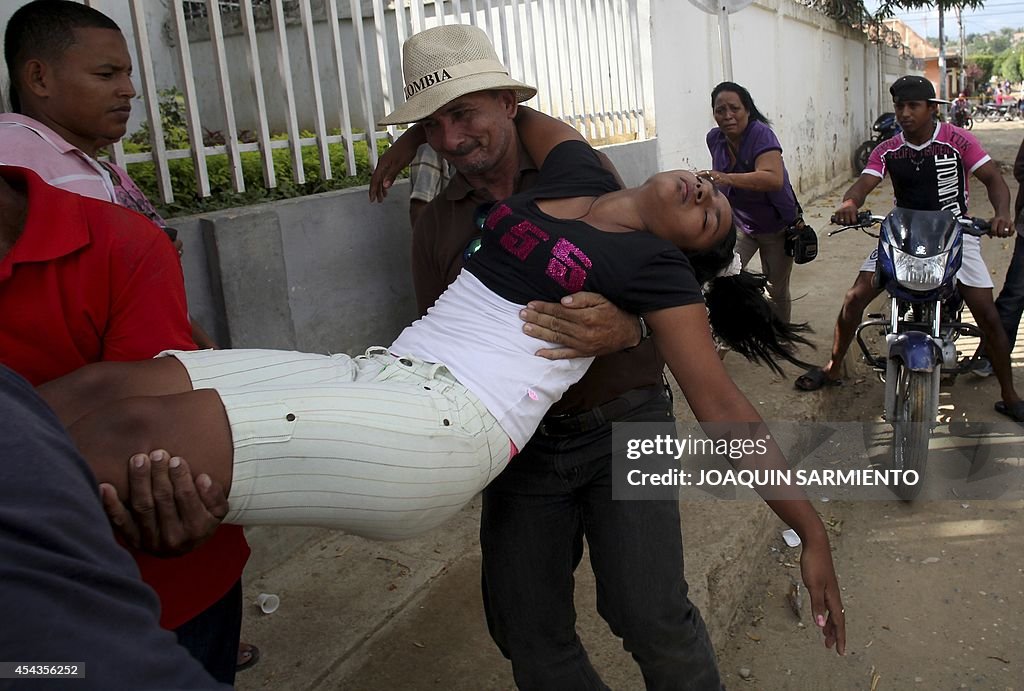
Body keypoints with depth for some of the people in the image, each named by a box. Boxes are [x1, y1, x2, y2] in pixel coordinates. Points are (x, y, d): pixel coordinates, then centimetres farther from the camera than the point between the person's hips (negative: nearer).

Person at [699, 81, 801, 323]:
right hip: (739, 224, 4)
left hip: (777, 227, -4)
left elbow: (774, 179, -44)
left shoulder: (761, 134, -26)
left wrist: (727, 178, -55)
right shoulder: (714, 138, -8)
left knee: (777, 292, 8)